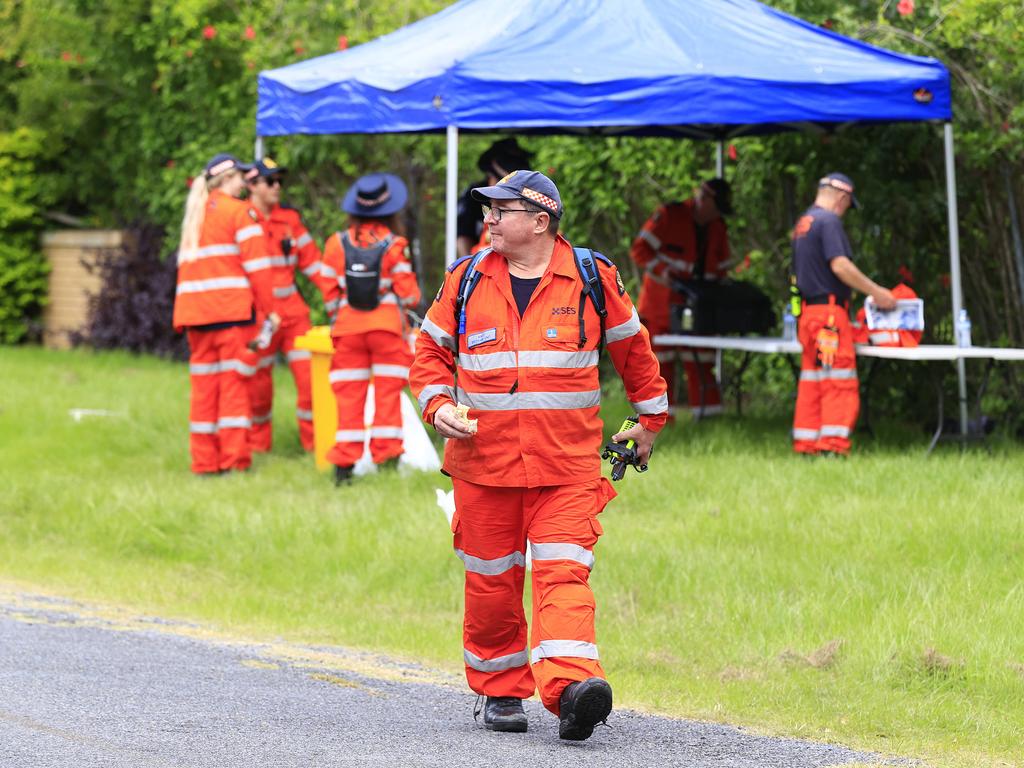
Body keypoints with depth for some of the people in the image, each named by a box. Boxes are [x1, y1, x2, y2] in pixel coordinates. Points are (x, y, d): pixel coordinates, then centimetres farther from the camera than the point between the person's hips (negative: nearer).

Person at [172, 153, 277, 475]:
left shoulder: (194, 215, 19)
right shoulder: (240, 212, -1)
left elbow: (185, 264, 15)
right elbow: (255, 265, -8)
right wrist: (268, 309, -4)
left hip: (195, 309, 6)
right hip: (232, 308, -6)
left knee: (204, 384, 6)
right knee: (234, 380, -4)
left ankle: (204, 460, 6)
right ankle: (234, 458, -7)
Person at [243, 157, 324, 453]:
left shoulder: (290, 219, 10)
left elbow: (311, 261, 13)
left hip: (293, 313, 4)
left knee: (310, 376, -5)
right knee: (259, 384, 3)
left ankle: (315, 441, 6)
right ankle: (258, 445, 20)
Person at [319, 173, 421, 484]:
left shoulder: (336, 243, -2)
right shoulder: (394, 245, -8)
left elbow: (329, 291, 2)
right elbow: (407, 293, -6)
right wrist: (412, 298, 17)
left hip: (348, 328, 2)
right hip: (387, 327, -2)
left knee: (349, 394, 5)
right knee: (387, 392, 5)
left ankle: (345, 463, 2)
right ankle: (386, 455, 1)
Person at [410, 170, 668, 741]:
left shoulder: (593, 278, 1)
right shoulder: (467, 280, 6)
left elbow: (632, 346, 15)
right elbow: (432, 350, 16)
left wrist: (650, 416, 21)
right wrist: (438, 404, -2)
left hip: (567, 466, -2)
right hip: (483, 461, 2)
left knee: (564, 574, -15)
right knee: (490, 581, 8)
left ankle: (570, 687, -28)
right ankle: (500, 691, 23)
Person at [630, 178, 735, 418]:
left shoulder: (718, 227, 9)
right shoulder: (668, 216, -10)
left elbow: (721, 266, 17)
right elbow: (639, 249, -11)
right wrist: (661, 270, -24)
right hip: (661, 305, -5)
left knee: (702, 361, 2)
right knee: (660, 359, 0)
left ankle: (708, 412, 4)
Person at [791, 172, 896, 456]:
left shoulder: (802, 224, 19)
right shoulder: (829, 221, -9)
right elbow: (840, 265, -19)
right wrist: (876, 292, -13)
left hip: (807, 312, 9)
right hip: (829, 310, -9)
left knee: (810, 383, 10)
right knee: (840, 382, -9)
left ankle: (805, 445, 10)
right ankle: (833, 445, -14)